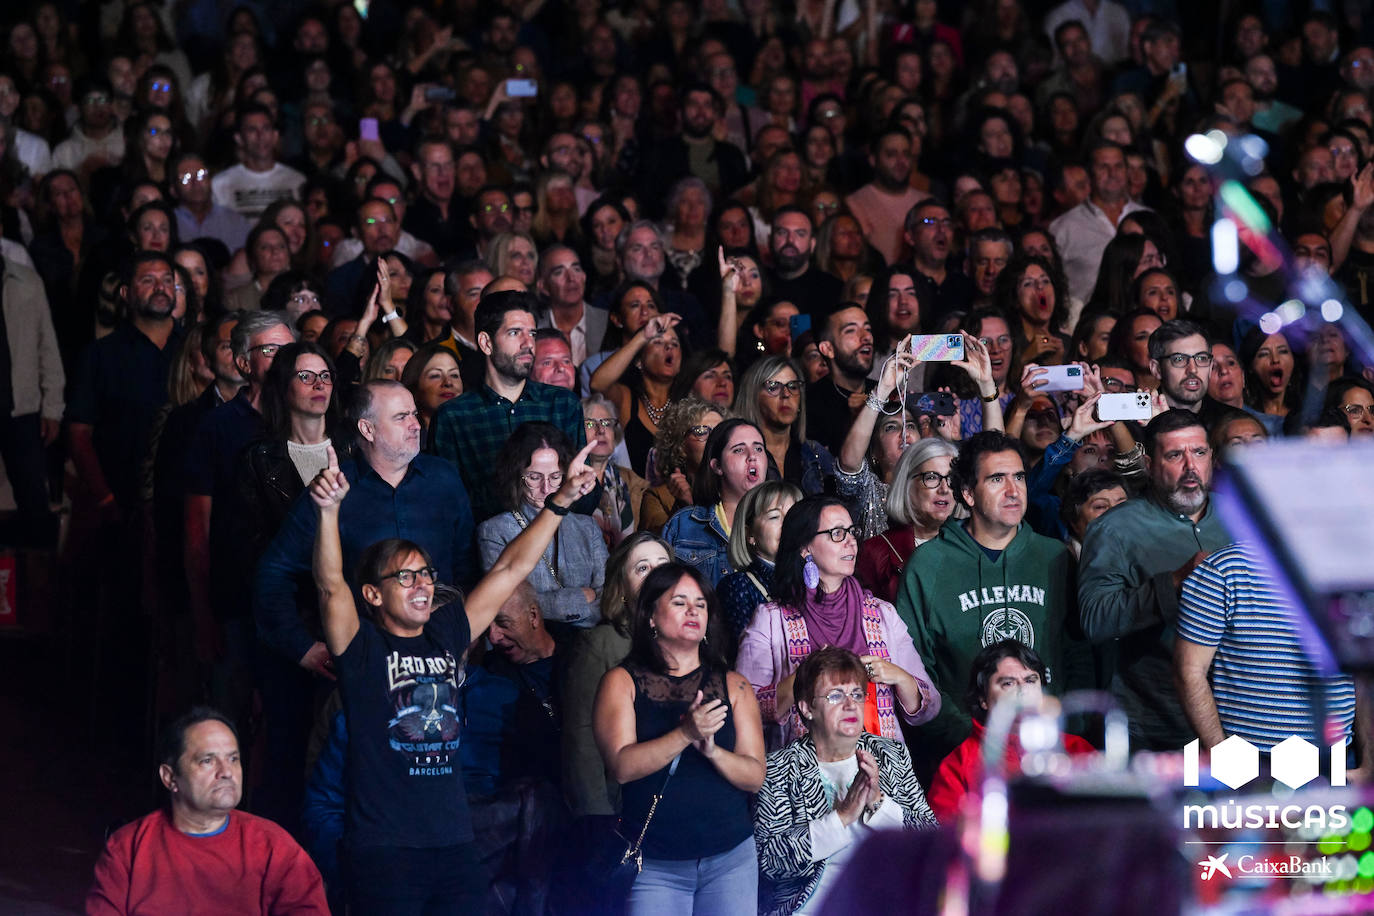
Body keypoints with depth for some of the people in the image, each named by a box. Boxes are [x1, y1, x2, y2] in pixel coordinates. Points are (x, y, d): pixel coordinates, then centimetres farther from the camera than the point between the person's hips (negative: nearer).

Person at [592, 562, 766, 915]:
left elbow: (756, 776, 2)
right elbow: (622, 766, -12)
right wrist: (686, 734, -24)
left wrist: (712, 750, -17)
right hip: (653, 864, -2)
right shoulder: (622, 681, 2)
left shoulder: (733, 686, 9)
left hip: (731, 857, 3)